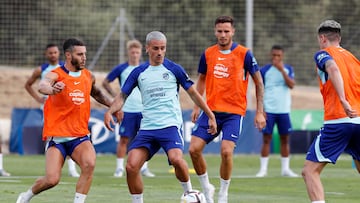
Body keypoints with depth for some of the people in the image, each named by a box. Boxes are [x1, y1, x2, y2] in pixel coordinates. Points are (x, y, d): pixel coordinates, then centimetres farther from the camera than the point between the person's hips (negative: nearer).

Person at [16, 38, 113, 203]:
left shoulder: (88, 76, 9)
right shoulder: (56, 75, -9)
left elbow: (96, 94, 33)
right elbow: (42, 85, -33)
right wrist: (52, 89, -55)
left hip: (80, 136, 4)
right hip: (56, 136, -4)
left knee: (89, 164, -26)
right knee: (52, 180, -12)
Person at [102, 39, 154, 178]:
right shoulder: (121, 69, 0)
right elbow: (105, 82, 9)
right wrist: (115, 96, 1)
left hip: (143, 109, 2)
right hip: (126, 110, -2)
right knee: (124, 139, -2)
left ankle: (144, 168, 10)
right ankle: (119, 168, 4)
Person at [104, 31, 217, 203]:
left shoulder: (173, 69, 4)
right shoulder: (139, 72, 12)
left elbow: (193, 93, 11)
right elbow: (122, 96, 14)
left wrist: (210, 115, 11)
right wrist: (110, 111, -6)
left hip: (170, 124, -3)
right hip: (147, 128, 3)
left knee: (176, 158, -30)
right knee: (131, 166, -12)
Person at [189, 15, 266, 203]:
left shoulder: (244, 54, -5)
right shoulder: (208, 54, 5)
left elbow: (258, 82, 2)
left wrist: (259, 112, -1)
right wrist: (197, 107, 13)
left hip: (234, 112, -4)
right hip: (211, 110, 4)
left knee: (226, 151, -19)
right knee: (194, 149, -7)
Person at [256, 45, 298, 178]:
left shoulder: (288, 69, 6)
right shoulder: (264, 70, 2)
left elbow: (291, 85, -9)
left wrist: (282, 70, -17)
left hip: (284, 110, 2)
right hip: (268, 110, -2)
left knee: (285, 139, 5)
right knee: (266, 139, -4)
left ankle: (285, 169, 12)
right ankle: (263, 169, -1)